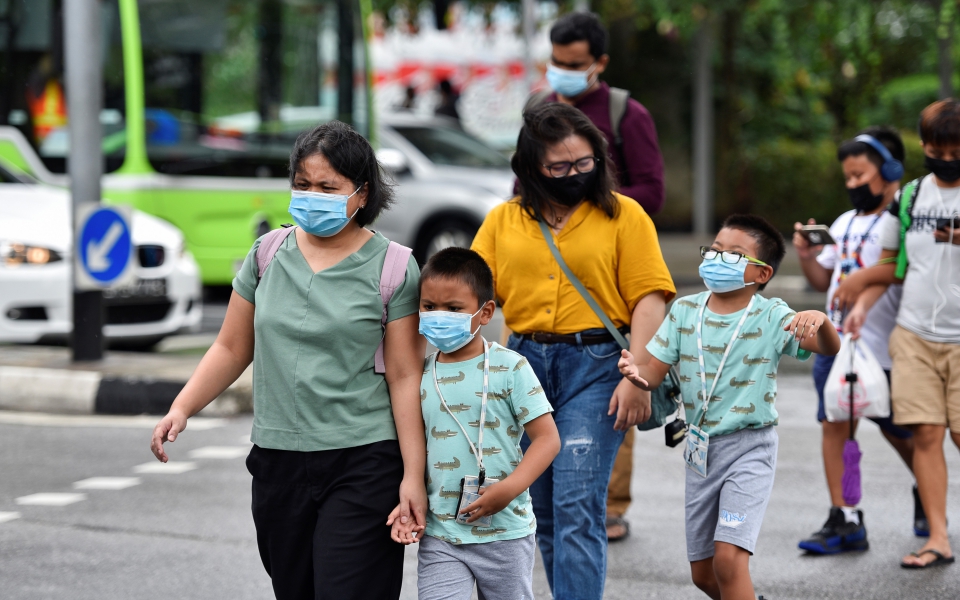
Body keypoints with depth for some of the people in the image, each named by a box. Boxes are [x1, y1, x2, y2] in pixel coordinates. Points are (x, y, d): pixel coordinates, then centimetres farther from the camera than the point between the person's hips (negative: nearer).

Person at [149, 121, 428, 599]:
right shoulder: (268, 255, 8)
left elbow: (405, 377, -5)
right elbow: (232, 348, 14)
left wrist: (414, 474, -9)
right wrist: (182, 408, 0)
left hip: (362, 466, -4)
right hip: (277, 463, 4)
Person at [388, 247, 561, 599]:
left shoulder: (509, 368, -6)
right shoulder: (420, 377, 6)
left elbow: (548, 438, -9)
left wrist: (509, 488, -21)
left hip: (503, 533, -2)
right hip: (439, 537, 3)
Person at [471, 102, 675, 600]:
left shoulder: (623, 216, 3)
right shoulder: (503, 221, 11)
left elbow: (648, 298, -3)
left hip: (595, 366, -4)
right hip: (524, 363, 4)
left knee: (577, 507, -14)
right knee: (542, 512, 10)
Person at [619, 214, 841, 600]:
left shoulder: (771, 318, -10)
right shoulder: (685, 311, 2)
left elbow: (829, 348, -23)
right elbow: (654, 372, -1)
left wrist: (820, 320, -45)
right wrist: (636, 371, -25)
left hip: (750, 448, -5)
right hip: (700, 449, 5)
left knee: (729, 557, -21)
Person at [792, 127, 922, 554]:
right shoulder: (844, 224, 16)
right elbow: (823, 281, 21)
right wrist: (806, 255, 2)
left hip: (882, 347, -6)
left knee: (899, 433, 9)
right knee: (834, 425, -3)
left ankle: (927, 497, 35)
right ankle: (844, 520, -2)